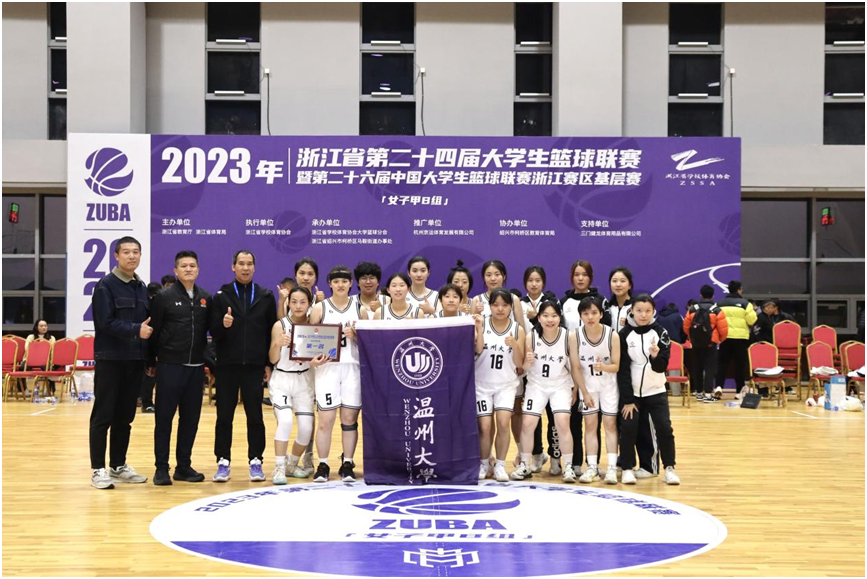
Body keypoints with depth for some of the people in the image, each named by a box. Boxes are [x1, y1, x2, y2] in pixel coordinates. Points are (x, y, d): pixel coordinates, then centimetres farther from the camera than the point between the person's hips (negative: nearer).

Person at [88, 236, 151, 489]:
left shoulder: (142, 288, 14)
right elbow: (105, 322, -15)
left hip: (135, 361, 6)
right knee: (103, 416, -2)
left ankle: (118, 465, 20)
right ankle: (98, 469, 4)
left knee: (125, 417, 11)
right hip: (110, 360, -6)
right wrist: (135, 330, -19)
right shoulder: (105, 286, -5)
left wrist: (149, 357, 7)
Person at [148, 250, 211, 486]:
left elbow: (209, 330, 13)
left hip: (196, 368, 4)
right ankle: (161, 468, 8)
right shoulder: (164, 297, -3)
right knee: (164, 417, 0)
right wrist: (151, 361, -2)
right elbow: (154, 331, -2)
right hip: (170, 366, -4)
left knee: (191, 418, 7)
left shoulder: (206, 299, 9)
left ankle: (184, 466, 17)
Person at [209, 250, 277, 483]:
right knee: (224, 417, 4)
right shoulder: (221, 296, 4)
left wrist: (269, 364, 1)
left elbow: (272, 332, 6)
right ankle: (223, 462, 12)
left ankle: (255, 461, 13)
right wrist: (223, 325, -22)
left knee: (255, 416, 4)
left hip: (254, 366, 0)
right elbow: (213, 332, 0)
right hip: (227, 366, 0)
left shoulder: (266, 297, 6)